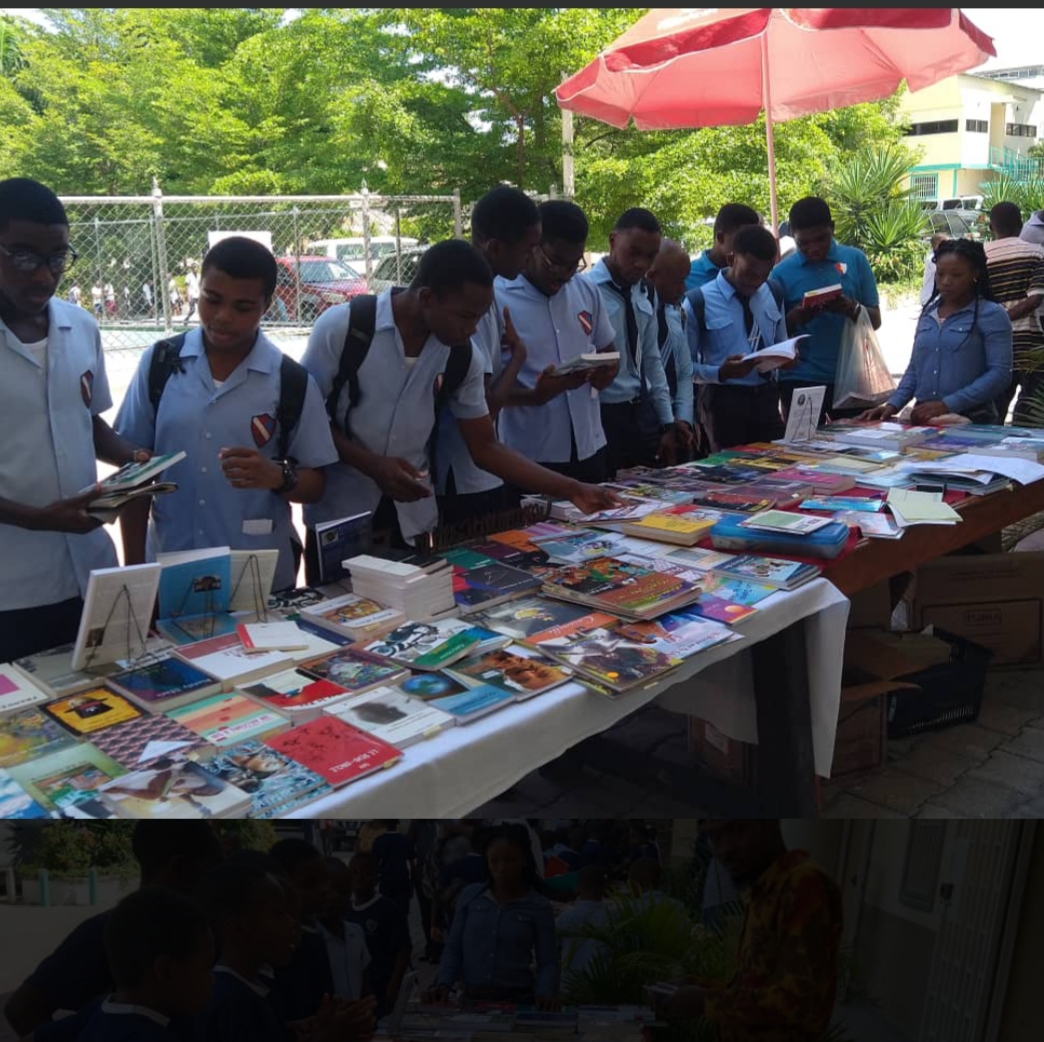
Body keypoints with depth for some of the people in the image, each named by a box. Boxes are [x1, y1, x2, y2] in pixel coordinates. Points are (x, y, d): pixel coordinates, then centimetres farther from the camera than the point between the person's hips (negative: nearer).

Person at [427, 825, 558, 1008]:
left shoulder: (538, 907, 0)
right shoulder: (470, 897, 4)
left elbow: (547, 962, 2)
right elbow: (454, 949, 8)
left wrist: (544, 993, -15)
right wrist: (444, 983, -6)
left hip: (517, 1000, -1)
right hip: (472, 998, 1)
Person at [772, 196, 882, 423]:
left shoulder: (855, 259, 2)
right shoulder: (781, 273, -1)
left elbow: (875, 320, 3)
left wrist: (852, 309, -17)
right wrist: (794, 318, -18)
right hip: (800, 380, -1)